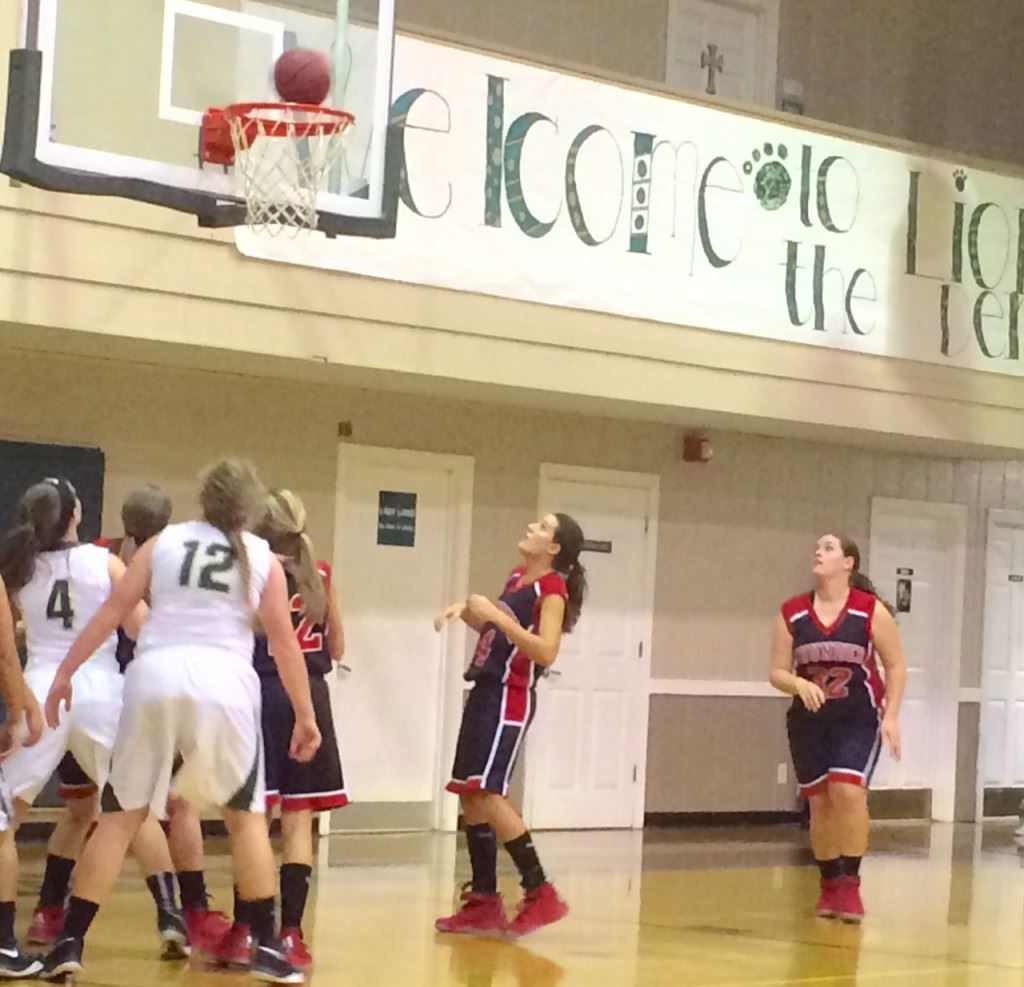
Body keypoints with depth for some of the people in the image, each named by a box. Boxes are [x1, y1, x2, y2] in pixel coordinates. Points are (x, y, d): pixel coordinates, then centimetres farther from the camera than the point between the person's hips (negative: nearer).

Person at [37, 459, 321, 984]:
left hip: (156, 677, 1)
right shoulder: (262, 558, 10)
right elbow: (284, 643, 8)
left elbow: (111, 612, 7)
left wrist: (64, 673, 10)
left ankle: (70, 942, 3)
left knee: (119, 815, 9)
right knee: (246, 817, 14)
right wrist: (305, 715, 13)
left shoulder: (164, 542, 12)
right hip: (224, 683, -1)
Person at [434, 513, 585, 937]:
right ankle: (485, 902, 12)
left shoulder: (552, 587, -11)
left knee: (487, 793, -16)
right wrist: (467, 611, 10)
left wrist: (496, 614, -26)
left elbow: (546, 651, -23)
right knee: (470, 795, 8)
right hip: (485, 692, 9)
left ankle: (540, 894, -11)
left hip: (509, 699, -9)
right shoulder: (517, 578, 14)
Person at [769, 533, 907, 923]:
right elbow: (777, 672, 3)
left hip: (858, 718, -3)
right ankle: (829, 884, 20)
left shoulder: (870, 610, -7)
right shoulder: (792, 613, 0)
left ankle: (851, 885, -11)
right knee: (820, 802, 6)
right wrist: (800, 684, -18)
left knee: (848, 792, -19)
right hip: (809, 719, 3)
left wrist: (891, 716, -9)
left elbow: (896, 666, 0)